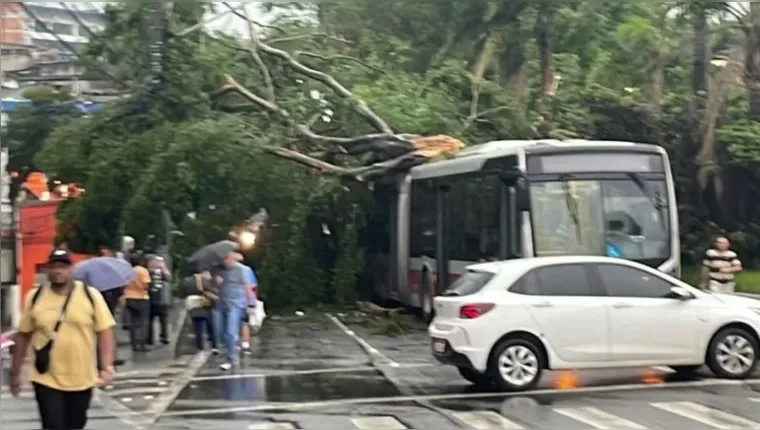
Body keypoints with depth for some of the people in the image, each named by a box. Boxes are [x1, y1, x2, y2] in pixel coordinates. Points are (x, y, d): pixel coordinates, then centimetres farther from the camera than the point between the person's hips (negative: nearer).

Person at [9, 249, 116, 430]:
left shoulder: (90, 295, -5)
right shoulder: (35, 297, -2)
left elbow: (104, 331, -4)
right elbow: (23, 335, 6)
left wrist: (106, 367, -12)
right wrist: (15, 372, 9)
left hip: (81, 379, 1)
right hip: (47, 379, -1)